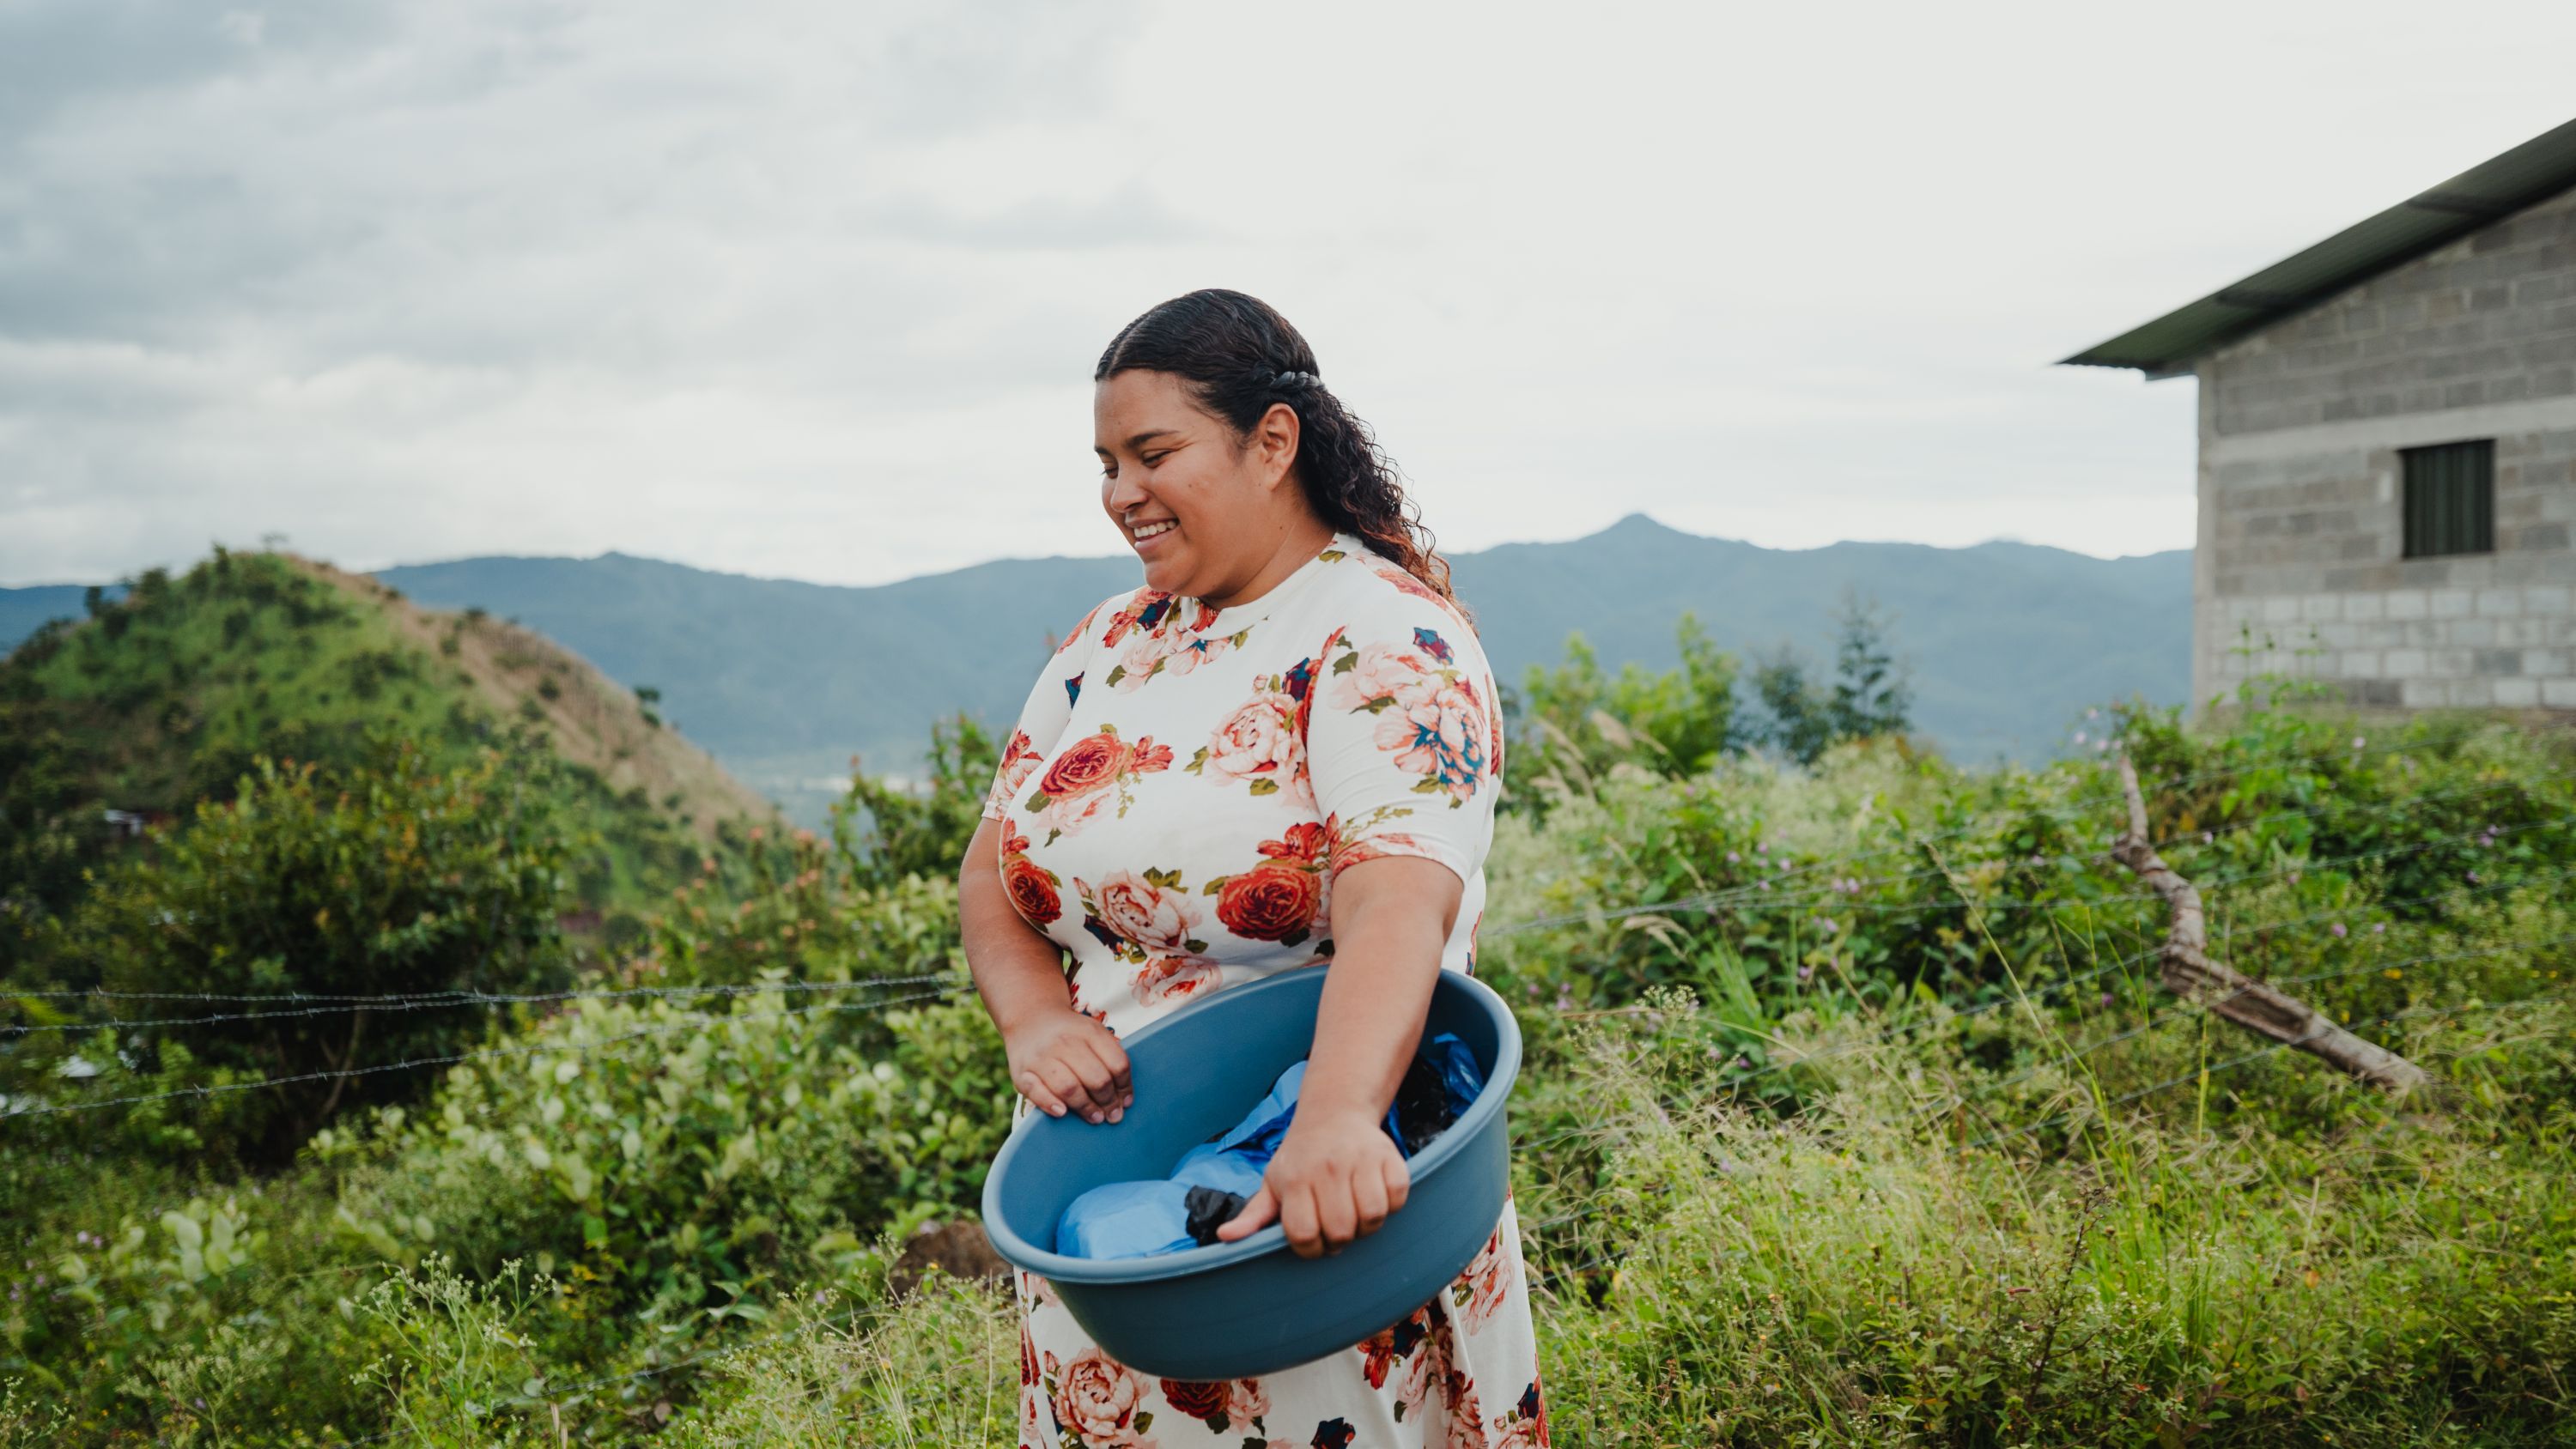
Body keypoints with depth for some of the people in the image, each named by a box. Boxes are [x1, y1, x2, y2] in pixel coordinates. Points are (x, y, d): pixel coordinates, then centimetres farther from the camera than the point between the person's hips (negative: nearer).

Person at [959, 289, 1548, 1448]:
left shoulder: (1383, 637, -13)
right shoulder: (1110, 643, 9)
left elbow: (1399, 900, -29)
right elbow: (992, 871, 9)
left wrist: (1337, 1117, -47)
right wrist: (1033, 1019, -12)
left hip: (1326, 1218, -6)